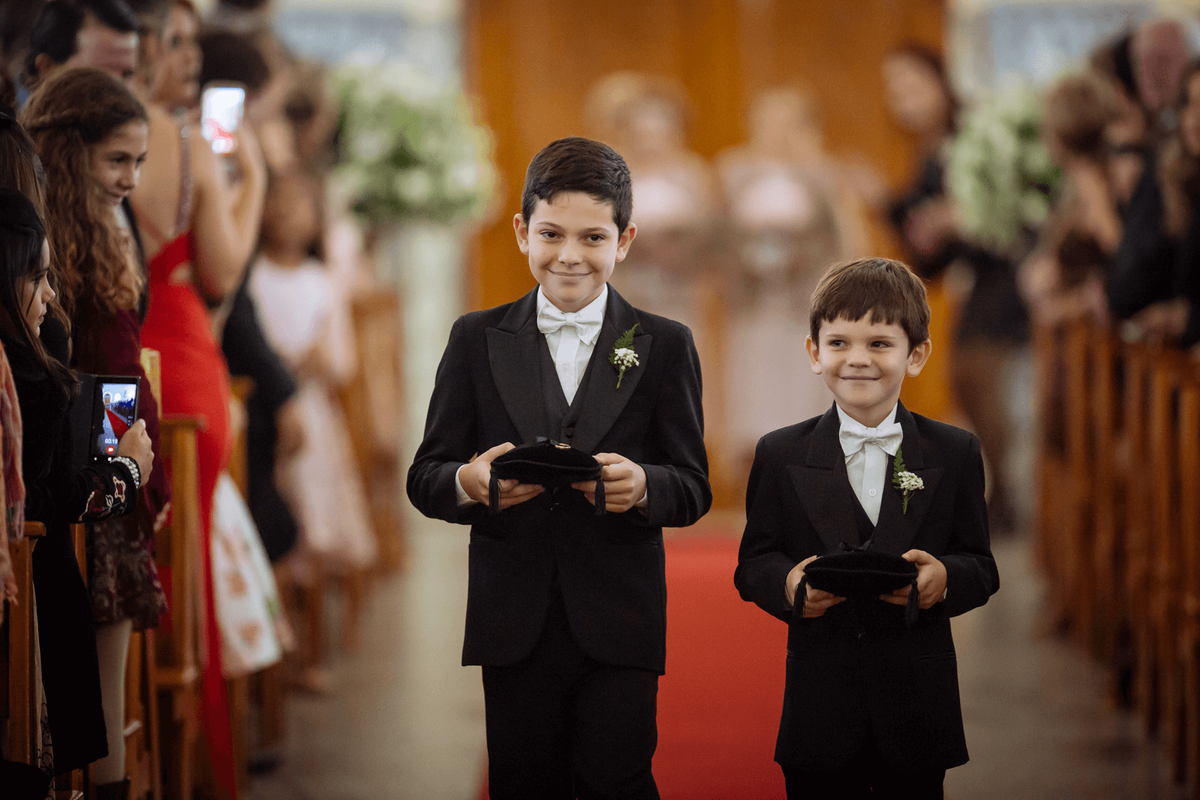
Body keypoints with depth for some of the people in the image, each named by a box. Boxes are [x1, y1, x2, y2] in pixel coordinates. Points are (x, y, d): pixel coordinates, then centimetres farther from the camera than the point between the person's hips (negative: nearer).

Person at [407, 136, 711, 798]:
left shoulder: (663, 347, 6)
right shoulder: (478, 341, 8)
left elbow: (693, 489, 2)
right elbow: (424, 478, 5)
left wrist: (642, 486, -21)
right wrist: (468, 484, -19)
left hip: (619, 626, -1)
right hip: (513, 625, 1)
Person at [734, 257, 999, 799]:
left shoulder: (955, 454, 3)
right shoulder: (781, 455, 3)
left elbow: (982, 567, 3)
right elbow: (752, 565, 3)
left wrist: (944, 580, -20)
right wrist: (788, 584, -20)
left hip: (917, 709, 0)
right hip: (819, 709, 0)